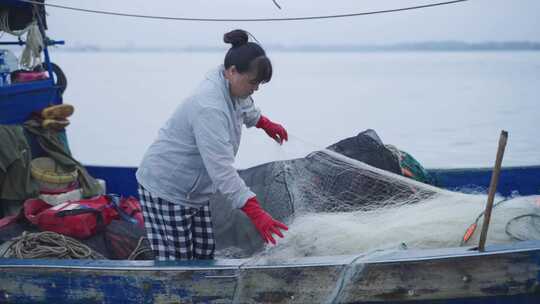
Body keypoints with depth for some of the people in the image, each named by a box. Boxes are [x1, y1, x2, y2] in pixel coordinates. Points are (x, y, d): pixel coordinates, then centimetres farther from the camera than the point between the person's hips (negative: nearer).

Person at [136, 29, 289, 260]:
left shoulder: (230, 87, -1)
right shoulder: (209, 108, -31)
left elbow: (245, 107, 27)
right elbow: (222, 170, -36)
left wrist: (266, 124, 43)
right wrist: (256, 213, -39)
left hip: (193, 189, 10)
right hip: (166, 190, -10)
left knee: (204, 254, 9)